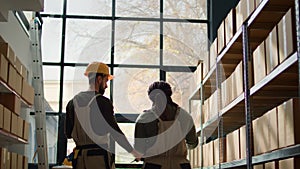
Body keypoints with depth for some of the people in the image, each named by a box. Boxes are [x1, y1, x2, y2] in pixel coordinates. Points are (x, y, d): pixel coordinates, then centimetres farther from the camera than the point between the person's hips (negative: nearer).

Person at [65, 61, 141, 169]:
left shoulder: (73, 102, 7)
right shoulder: (103, 102, -9)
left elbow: (68, 133, 7)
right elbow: (115, 132, -9)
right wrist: (133, 152, 0)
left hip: (79, 157, 6)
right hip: (99, 156, -6)